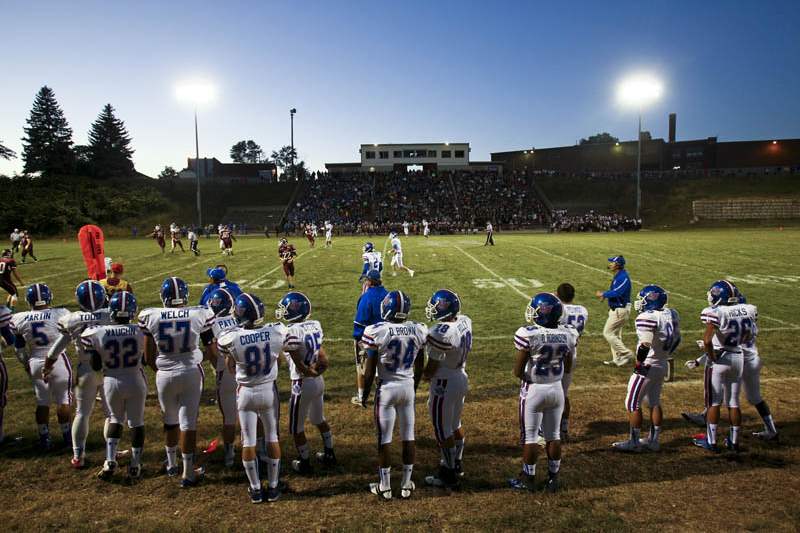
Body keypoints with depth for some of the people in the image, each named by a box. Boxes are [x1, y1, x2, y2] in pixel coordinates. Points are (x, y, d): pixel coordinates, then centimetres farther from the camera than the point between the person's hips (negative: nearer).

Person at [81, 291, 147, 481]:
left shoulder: (99, 333, -13)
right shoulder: (139, 331, -15)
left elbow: (96, 366, -4)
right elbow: (142, 357, 0)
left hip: (112, 382, 1)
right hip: (135, 381, -1)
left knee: (115, 419, 24)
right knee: (136, 422, 13)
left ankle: (110, 461, 15)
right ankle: (135, 466, 18)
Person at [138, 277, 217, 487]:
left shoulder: (151, 317, -6)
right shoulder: (200, 315, -10)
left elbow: (148, 357, 2)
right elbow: (212, 352, -1)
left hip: (165, 375, 2)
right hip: (191, 373, -2)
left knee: (170, 420, 21)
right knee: (188, 423, 5)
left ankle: (171, 464, 40)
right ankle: (188, 473, 13)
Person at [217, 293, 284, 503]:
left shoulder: (232, 338, -20)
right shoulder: (277, 332, -16)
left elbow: (231, 368, -3)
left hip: (246, 392, -1)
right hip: (269, 389, 2)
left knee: (248, 441, 12)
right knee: (272, 438, 15)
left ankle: (255, 489, 23)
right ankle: (273, 487, 24)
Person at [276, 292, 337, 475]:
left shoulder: (291, 332, -23)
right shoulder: (315, 326, -1)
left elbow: (299, 364, -18)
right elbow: (323, 358, 2)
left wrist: (310, 372, -4)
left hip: (303, 384, -8)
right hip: (319, 381, 8)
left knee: (297, 428, 13)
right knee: (319, 419, 27)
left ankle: (305, 464, 27)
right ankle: (329, 455, 39)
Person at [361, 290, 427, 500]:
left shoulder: (377, 332, -16)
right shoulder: (419, 331, -4)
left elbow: (370, 369, -10)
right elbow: (419, 367, 7)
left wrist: (365, 394, 4)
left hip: (387, 388, -4)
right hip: (408, 386, 4)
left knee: (384, 438, 7)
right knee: (408, 437, 12)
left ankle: (385, 487, 18)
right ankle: (406, 485, 23)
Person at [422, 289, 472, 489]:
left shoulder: (440, 333, -29)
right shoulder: (465, 322, -4)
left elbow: (432, 366, -18)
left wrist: (424, 375, 3)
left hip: (444, 384, -8)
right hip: (461, 377, 9)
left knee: (442, 430, 7)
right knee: (455, 424, 24)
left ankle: (449, 475, 20)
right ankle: (457, 464, 41)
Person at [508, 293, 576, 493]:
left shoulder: (529, 335, -21)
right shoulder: (568, 334, -5)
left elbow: (517, 371, -16)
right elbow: (568, 369, 6)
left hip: (534, 390, -5)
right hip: (556, 388, 5)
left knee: (530, 436, 9)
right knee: (554, 435, 16)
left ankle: (528, 479, 21)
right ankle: (553, 479, 28)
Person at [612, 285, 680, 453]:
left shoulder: (647, 318, -23)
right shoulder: (671, 314, 3)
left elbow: (645, 345, -25)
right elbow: (676, 340, 13)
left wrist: (638, 364, -13)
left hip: (647, 367, -9)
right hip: (662, 366, 9)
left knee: (632, 404, 3)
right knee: (655, 403, 18)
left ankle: (634, 442, 9)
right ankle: (653, 440, 26)